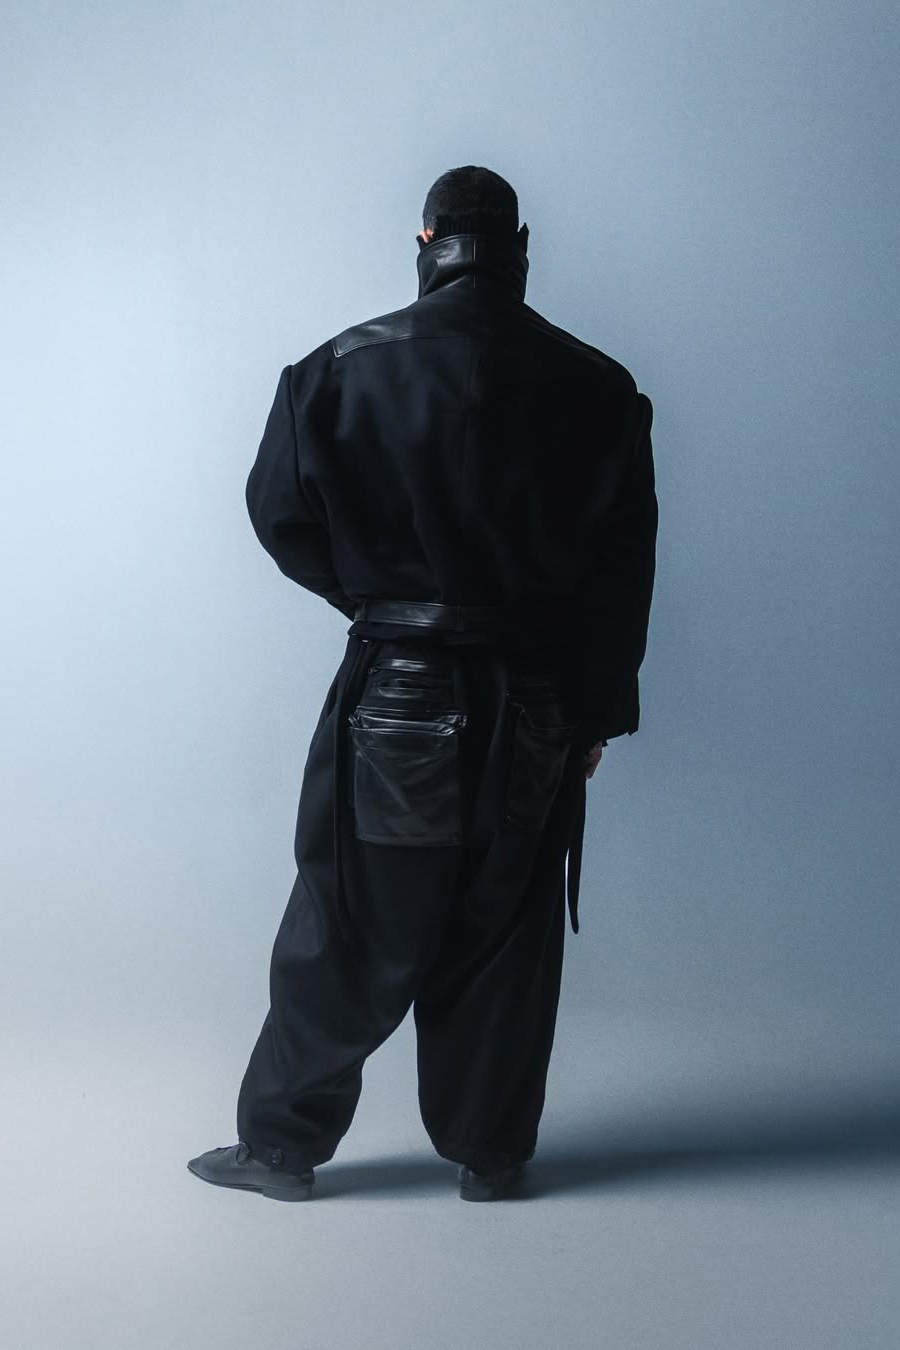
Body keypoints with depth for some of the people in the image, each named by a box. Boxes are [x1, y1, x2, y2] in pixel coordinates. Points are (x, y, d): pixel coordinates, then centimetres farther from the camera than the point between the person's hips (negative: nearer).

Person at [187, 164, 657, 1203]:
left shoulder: (347, 366, -4)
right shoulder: (593, 386, 0)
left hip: (397, 689, -1)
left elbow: (281, 510, 1)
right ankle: (490, 1152, 22)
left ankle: (282, 1142, 20)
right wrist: (601, 706, 8)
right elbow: (623, 564, 1)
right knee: (507, 932, 11)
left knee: (348, 928, 8)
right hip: (538, 700, 2)